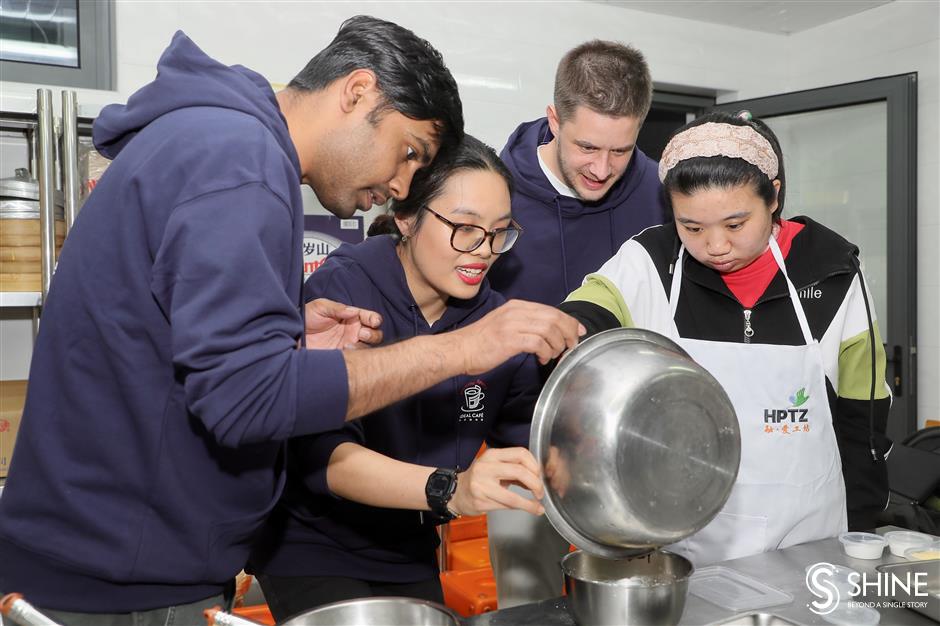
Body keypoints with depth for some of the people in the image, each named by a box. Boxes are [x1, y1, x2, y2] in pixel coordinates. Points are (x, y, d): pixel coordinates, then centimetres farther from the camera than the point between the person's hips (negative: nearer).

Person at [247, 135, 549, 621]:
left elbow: (527, 442, -11)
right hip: (309, 541, -4)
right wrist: (449, 490, -46)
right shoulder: (341, 288, -23)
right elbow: (321, 452, -32)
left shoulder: (495, 321, -9)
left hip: (409, 553, 5)